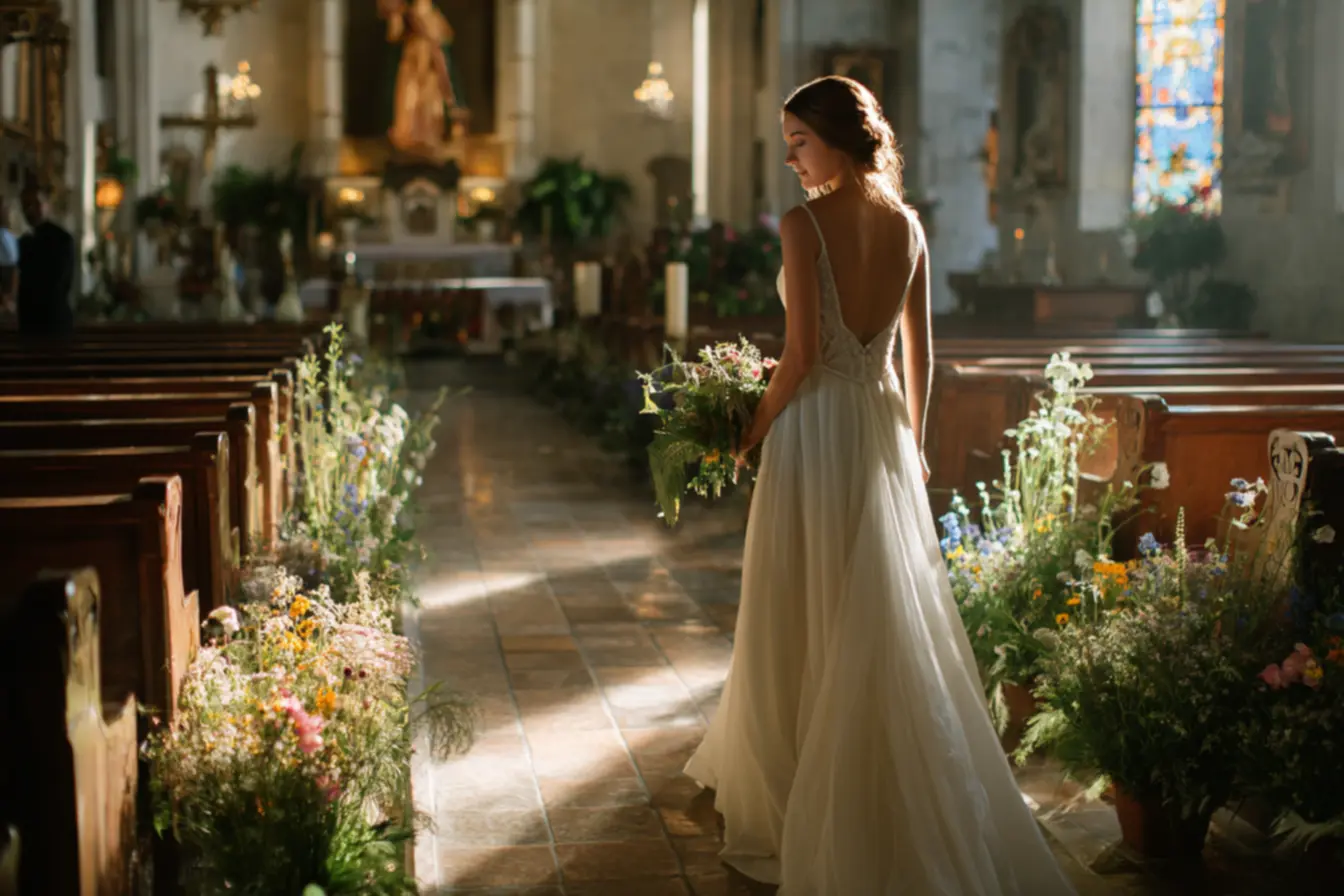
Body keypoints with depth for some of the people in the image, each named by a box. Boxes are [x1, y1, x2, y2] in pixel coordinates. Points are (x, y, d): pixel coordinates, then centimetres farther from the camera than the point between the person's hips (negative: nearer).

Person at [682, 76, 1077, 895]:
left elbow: (802, 354, -16)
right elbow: (921, 351, 9)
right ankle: (893, 800, 21)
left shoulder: (805, 223, -13)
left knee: (805, 620, 5)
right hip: (883, 426, 6)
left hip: (815, 423, -6)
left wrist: (755, 429, -3)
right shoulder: (907, 224, 5)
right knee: (888, 616, 13)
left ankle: (799, 806, 14)